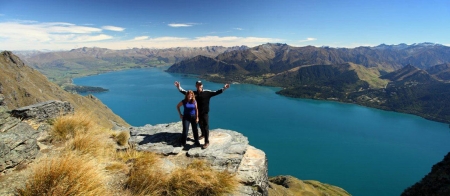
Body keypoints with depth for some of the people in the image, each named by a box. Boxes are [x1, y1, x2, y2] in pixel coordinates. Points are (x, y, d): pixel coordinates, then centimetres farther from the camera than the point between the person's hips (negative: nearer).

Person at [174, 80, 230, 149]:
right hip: (198, 113, 4)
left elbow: (216, 92, -14)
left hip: (205, 113, -4)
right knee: (201, 125, 24)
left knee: (206, 127, -2)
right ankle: (203, 135, 51)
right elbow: (185, 92, 5)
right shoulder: (194, 93, -1)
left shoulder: (207, 92, -11)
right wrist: (179, 87, -1)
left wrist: (224, 88, -23)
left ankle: (207, 142, 5)